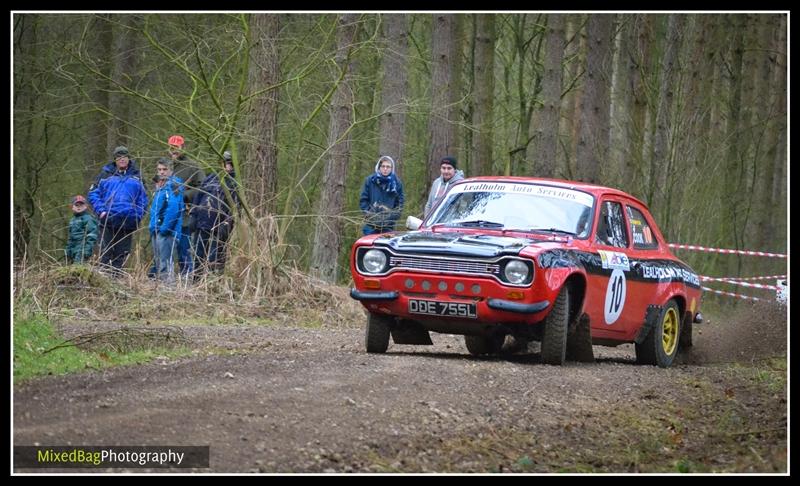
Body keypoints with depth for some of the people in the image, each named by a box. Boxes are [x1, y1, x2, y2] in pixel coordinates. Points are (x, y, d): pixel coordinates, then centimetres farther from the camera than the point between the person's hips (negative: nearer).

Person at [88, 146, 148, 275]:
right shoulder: (106, 175, 7)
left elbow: (143, 199, 13)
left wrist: (138, 215, -1)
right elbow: (93, 194, 5)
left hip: (128, 222, 2)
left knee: (122, 253, 4)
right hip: (108, 220, -2)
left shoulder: (136, 177, 12)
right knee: (105, 252, -6)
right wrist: (101, 211, -7)